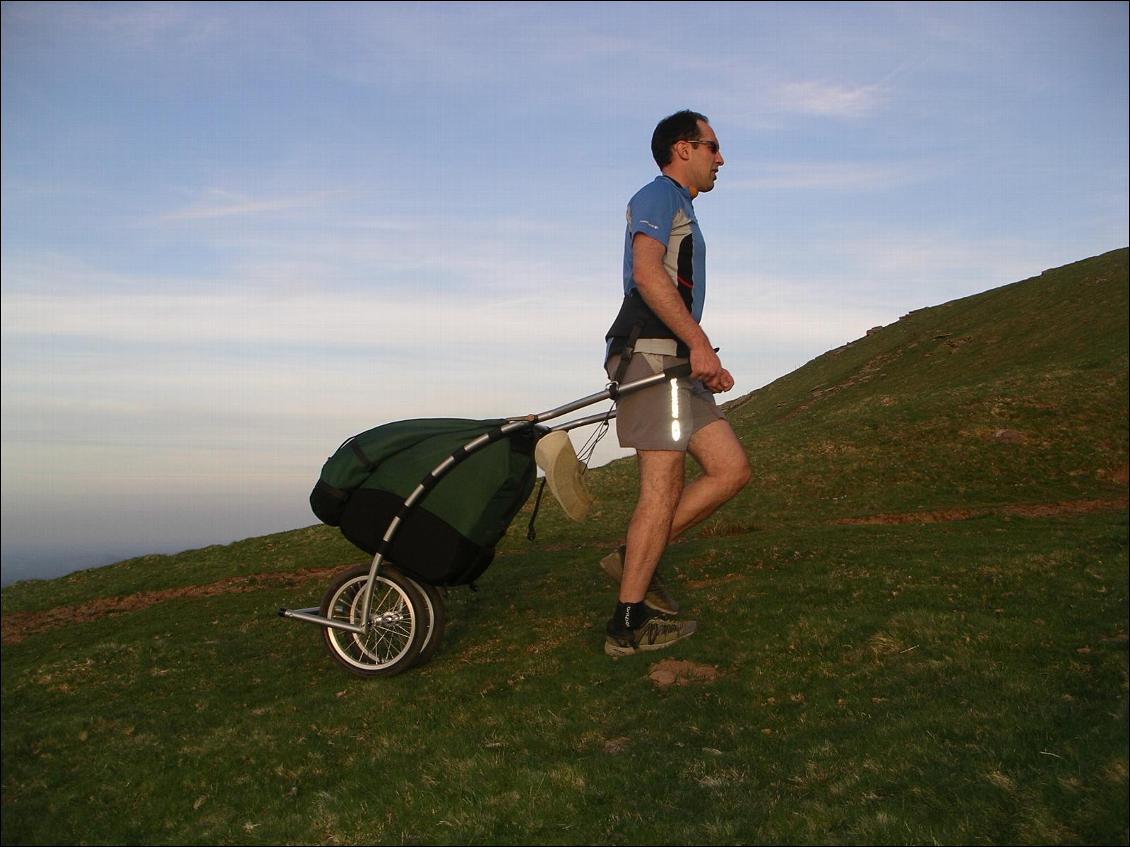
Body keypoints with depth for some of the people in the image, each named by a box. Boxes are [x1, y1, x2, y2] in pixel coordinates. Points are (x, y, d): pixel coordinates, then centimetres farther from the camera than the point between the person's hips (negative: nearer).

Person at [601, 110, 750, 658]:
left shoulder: (682, 210, 30)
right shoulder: (658, 195, -1)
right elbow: (646, 273, -18)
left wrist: (704, 361, 20)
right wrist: (699, 343, -23)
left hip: (676, 362, 10)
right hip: (649, 354, -10)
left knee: (731, 469, 3)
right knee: (664, 486, -12)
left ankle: (635, 559, 6)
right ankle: (628, 625, -5)